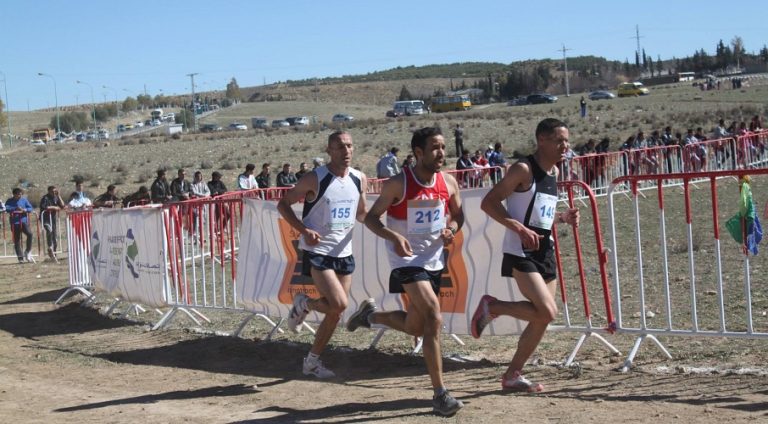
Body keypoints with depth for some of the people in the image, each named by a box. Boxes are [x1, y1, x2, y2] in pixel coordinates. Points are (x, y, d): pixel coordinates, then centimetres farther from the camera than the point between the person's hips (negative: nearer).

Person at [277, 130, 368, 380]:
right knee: (339, 304, -20)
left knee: (336, 312, 7)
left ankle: (312, 361, 24)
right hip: (317, 252, -6)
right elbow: (283, 204, -4)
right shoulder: (315, 179, -12)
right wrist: (304, 230, -17)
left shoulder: (359, 179, 4)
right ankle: (303, 304, 12)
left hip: (344, 253, 6)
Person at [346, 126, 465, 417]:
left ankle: (369, 314, 44)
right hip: (407, 260, -6)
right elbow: (371, 217, -8)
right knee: (434, 320, -21)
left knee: (416, 328, 15)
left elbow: (457, 214, 15)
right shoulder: (398, 184, -14)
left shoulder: (449, 183, -1)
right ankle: (440, 395, -18)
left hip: (434, 261, 6)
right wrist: (393, 236, -26)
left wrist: (451, 229, -8)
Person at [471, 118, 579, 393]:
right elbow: (488, 202, -15)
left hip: (545, 252, 9)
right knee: (547, 312, -18)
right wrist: (520, 229, -24)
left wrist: (562, 218, 6)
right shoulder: (523, 170, -12)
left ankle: (513, 375, 18)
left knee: (542, 319, 7)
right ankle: (491, 307, 3)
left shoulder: (554, 172, 13)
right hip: (521, 254, -9)